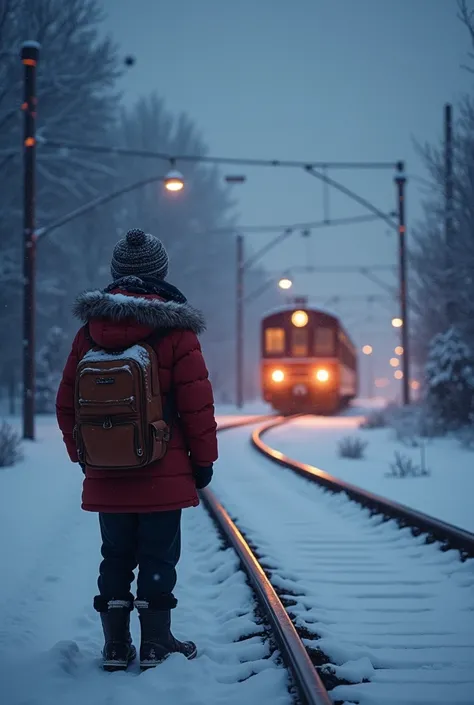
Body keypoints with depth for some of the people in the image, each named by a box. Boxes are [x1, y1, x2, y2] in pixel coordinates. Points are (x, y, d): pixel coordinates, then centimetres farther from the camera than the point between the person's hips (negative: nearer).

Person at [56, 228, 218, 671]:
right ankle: (156, 646, 10)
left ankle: (115, 648, 18)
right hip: (163, 475, -4)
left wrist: (83, 455, 20)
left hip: (105, 476, 4)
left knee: (115, 557, 13)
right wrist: (203, 459, 2)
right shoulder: (175, 332, -8)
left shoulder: (89, 333, 4)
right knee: (158, 557, 6)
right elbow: (196, 404, -9)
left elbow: (66, 404, 8)